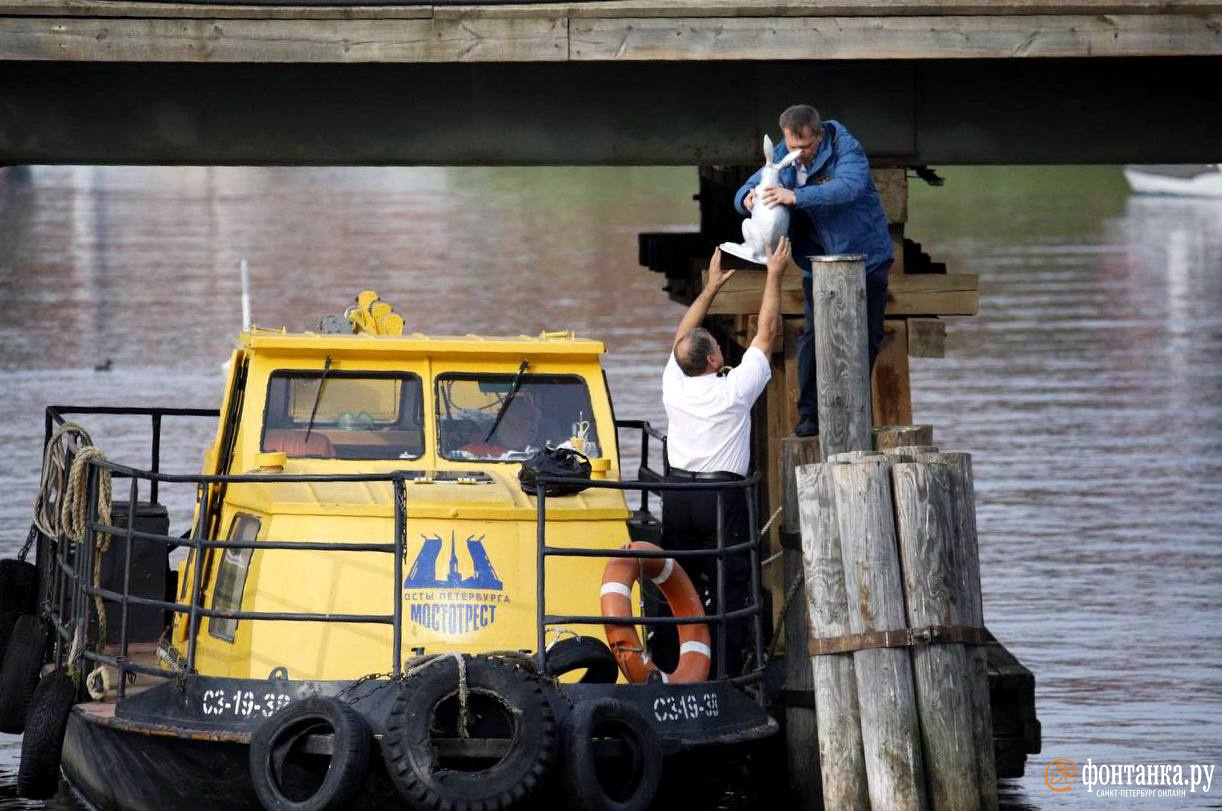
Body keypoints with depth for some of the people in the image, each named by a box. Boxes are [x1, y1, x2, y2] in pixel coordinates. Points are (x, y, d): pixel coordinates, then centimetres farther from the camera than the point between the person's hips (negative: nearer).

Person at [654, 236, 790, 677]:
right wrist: (774, 276, 7)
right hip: (722, 497, -5)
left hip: (677, 497, 5)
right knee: (728, 590, -4)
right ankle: (725, 677, -9)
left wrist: (711, 287, 28)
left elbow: (683, 335, 19)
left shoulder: (674, 386, 2)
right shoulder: (734, 390, -10)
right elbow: (766, 333, -2)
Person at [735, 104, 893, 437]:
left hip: (863, 256, -4)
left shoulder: (847, 150, -19)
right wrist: (748, 199, -23)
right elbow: (749, 188, 4)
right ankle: (809, 416, -3)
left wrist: (796, 196, -49)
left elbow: (849, 186, -38)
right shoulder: (783, 157, 0)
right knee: (813, 337, -5)